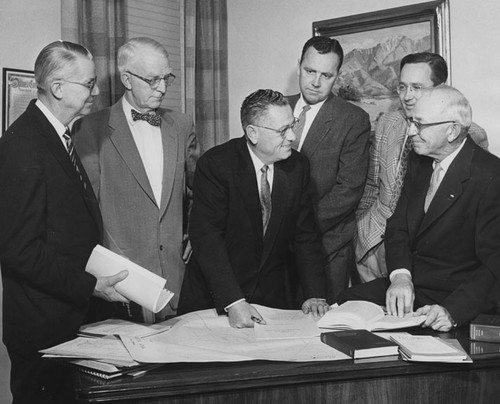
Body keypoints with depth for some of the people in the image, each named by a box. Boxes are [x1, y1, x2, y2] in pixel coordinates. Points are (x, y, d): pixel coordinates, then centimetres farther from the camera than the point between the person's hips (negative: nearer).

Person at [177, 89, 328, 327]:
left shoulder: (297, 166, 0)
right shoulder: (215, 164, -15)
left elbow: (306, 236, 5)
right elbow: (205, 236, -19)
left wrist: (315, 295, -7)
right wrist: (233, 302, -26)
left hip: (273, 296, 3)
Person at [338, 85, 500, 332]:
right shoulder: (418, 160, 6)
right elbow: (398, 225, 6)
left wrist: (451, 311, -33)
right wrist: (400, 275, -14)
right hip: (409, 281, 7)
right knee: (345, 304, -10)